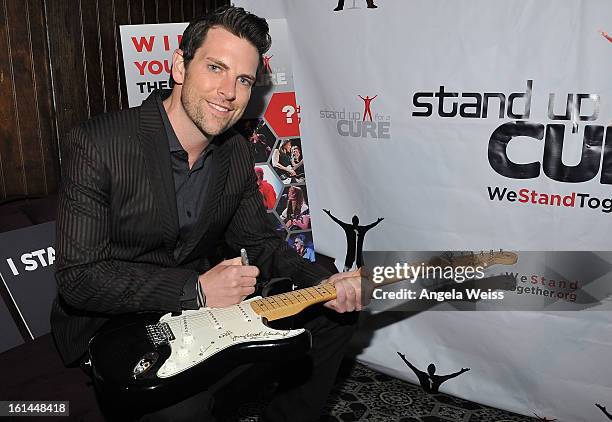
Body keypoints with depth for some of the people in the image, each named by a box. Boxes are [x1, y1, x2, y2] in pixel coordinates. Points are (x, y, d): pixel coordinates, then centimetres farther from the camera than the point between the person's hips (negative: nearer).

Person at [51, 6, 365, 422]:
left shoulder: (237, 152, 0)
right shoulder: (97, 145, -20)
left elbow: (258, 240, 7)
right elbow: (78, 278, -21)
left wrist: (324, 283, -10)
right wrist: (195, 290, -26)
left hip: (207, 301, 6)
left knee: (334, 315, 4)